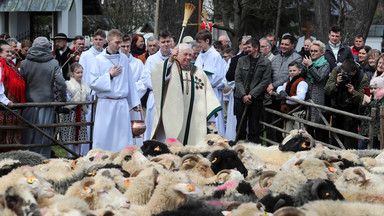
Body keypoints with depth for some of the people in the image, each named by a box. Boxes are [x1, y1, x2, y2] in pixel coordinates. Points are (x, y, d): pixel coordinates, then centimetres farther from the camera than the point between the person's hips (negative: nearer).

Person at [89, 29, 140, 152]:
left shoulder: (124, 58, 10)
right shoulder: (99, 59, 0)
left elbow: (130, 82, 15)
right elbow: (93, 83, -5)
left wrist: (134, 102, 13)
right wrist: (110, 75, -8)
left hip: (122, 104, 3)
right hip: (106, 104, -3)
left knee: (124, 137, 2)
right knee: (103, 136, -3)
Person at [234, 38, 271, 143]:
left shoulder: (266, 63, 0)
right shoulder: (242, 60, 9)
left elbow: (265, 81, -5)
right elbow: (238, 79, 5)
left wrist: (251, 95, -11)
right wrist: (243, 95, -8)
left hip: (256, 98, -3)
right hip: (240, 98, 3)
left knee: (254, 128, 0)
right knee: (240, 126, 4)